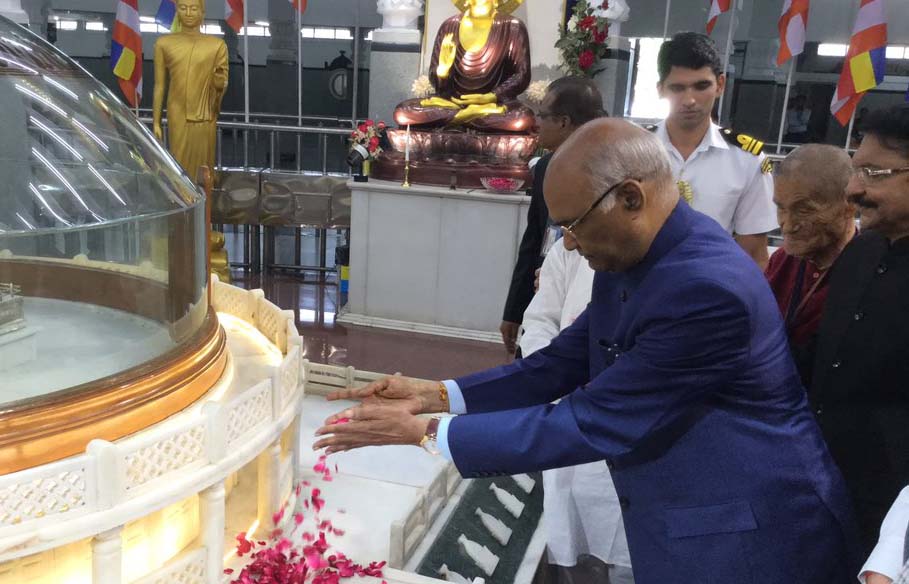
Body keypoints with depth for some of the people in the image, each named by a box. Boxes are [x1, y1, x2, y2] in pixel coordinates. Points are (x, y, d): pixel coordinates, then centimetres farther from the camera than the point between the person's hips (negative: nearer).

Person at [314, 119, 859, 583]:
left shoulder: (710, 289, -30)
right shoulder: (628, 258, -3)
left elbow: (590, 424, -27)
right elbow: (563, 362, 4)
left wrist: (425, 433, -22)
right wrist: (435, 395, -5)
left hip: (743, 540, -7)